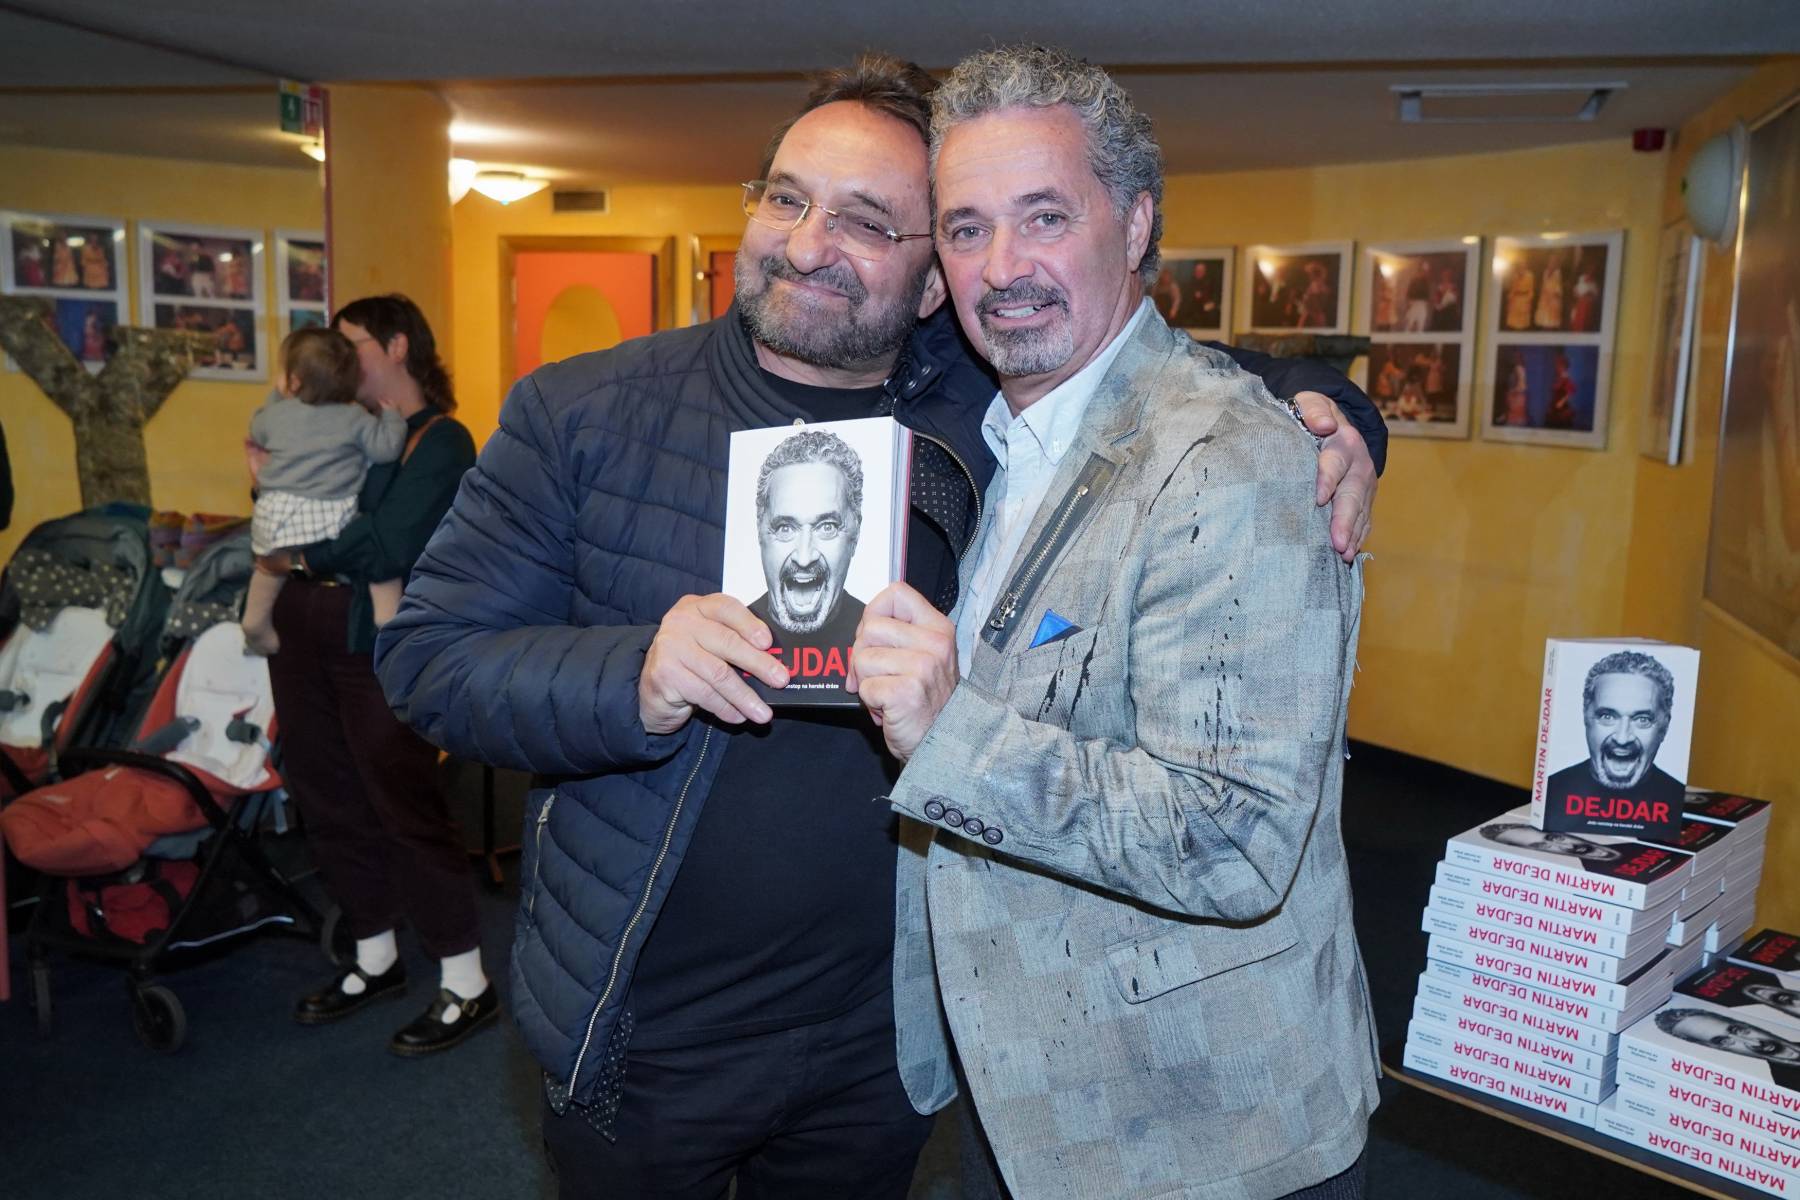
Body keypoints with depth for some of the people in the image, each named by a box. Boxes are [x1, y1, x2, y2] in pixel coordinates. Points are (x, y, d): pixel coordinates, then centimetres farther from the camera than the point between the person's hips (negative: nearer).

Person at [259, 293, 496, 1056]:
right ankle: (376, 962, 32)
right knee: (331, 802, 14)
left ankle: (467, 986, 9)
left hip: (377, 644, -8)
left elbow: (387, 547, -17)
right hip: (303, 634, 8)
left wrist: (302, 557, -7)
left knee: (406, 807, -3)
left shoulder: (439, 441, -7)